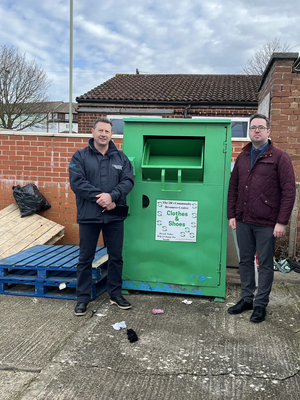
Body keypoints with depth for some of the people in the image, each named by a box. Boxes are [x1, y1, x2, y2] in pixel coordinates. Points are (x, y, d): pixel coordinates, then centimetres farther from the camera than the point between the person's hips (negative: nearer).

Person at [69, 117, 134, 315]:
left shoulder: (121, 157, 6)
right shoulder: (80, 156, -1)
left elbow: (128, 181, -3)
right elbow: (77, 182, -12)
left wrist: (112, 196, -20)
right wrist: (100, 198, -20)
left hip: (115, 216, 2)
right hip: (88, 216, -2)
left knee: (116, 257, 12)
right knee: (85, 258, 7)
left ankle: (116, 293, 29)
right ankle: (83, 297, 21)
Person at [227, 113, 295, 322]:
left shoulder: (279, 156, -5)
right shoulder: (243, 157, 12)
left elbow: (289, 191, -9)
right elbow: (233, 187, 14)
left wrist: (282, 222, -13)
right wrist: (232, 215, 7)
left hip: (266, 223, -5)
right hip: (243, 221, 5)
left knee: (265, 264, 6)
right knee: (245, 260, 14)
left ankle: (261, 304, 19)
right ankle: (246, 299, 28)